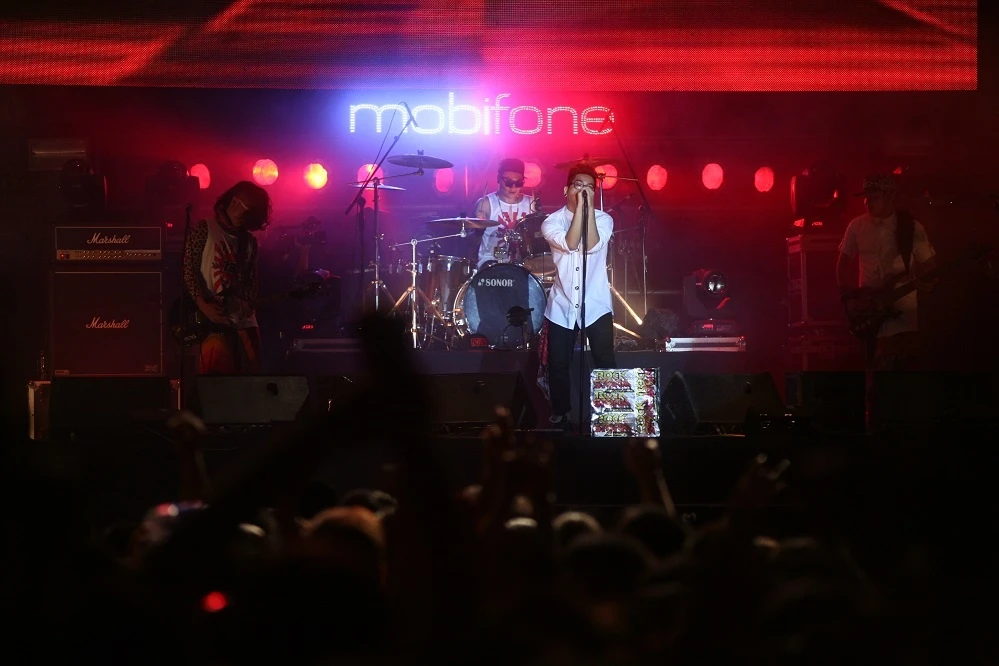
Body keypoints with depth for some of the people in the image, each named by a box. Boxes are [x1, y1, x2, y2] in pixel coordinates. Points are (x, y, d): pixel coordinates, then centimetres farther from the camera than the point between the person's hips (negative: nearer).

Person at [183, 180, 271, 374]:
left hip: (243, 320, 6)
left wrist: (247, 303, -8)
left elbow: (251, 280, 13)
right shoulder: (205, 229, 0)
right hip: (212, 319, -6)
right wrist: (203, 305, -16)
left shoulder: (249, 242, 15)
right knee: (215, 379, -15)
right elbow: (188, 269, -6)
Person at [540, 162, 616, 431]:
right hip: (562, 306, 1)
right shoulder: (552, 222, -1)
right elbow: (570, 244, -19)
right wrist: (579, 206, -19)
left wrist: (589, 206, -17)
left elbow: (591, 245, -18)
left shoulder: (603, 219, 1)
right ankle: (560, 416, 18)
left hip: (596, 305, -1)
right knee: (558, 365, 4)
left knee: (605, 364, -5)